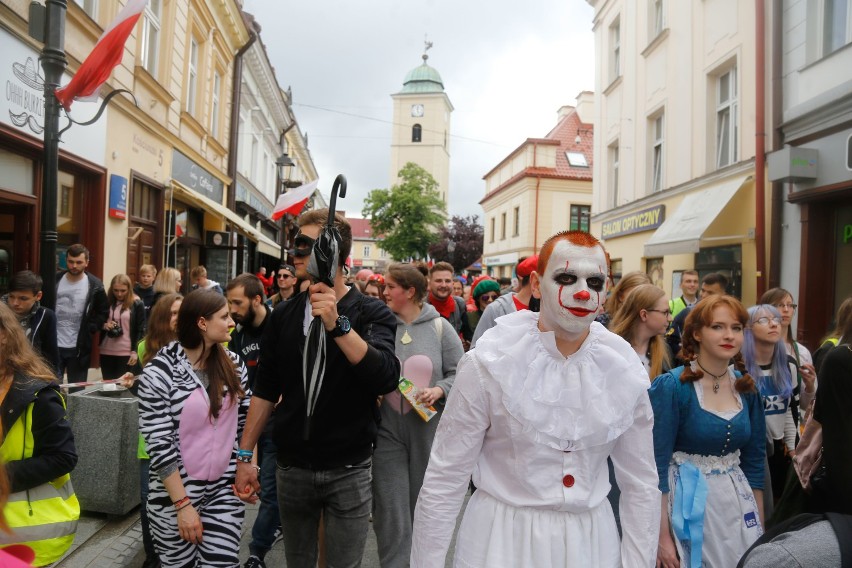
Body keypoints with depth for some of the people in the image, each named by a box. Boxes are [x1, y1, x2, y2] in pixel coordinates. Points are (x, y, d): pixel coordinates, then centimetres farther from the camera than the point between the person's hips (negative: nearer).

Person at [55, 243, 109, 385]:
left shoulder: (94, 285, -3)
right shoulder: (55, 280, 0)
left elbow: (103, 312, 4)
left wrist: (90, 329, -7)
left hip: (79, 347, -1)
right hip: (54, 345, 1)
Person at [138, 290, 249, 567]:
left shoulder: (233, 364, 0)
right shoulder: (159, 372, -14)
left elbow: (246, 419, 9)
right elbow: (159, 446, -15)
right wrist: (183, 504, -15)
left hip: (225, 490, 3)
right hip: (175, 494, -3)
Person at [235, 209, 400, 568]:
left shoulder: (372, 313, -9)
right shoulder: (283, 315, 2)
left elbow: (386, 379, -26)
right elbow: (265, 390, 7)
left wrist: (338, 324, -34)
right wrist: (245, 455, 5)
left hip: (349, 470, -3)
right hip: (292, 468, 3)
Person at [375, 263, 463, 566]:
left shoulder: (439, 327, 0)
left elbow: (460, 373, 1)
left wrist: (439, 390, -15)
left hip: (429, 430, 1)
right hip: (387, 430, 0)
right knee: (391, 513, 1)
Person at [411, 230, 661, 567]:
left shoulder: (626, 372, -8)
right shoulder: (488, 363, -17)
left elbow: (641, 485, 3)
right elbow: (444, 481, -11)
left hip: (592, 538, 3)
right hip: (503, 537, -3)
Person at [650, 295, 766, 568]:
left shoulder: (747, 388, 1)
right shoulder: (671, 386, -16)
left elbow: (754, 460, 9)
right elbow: (657, 465, -15)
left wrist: (761, 525, 11)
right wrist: (662, 535, -15)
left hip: (737, 502, 5)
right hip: (688, 503, -5)